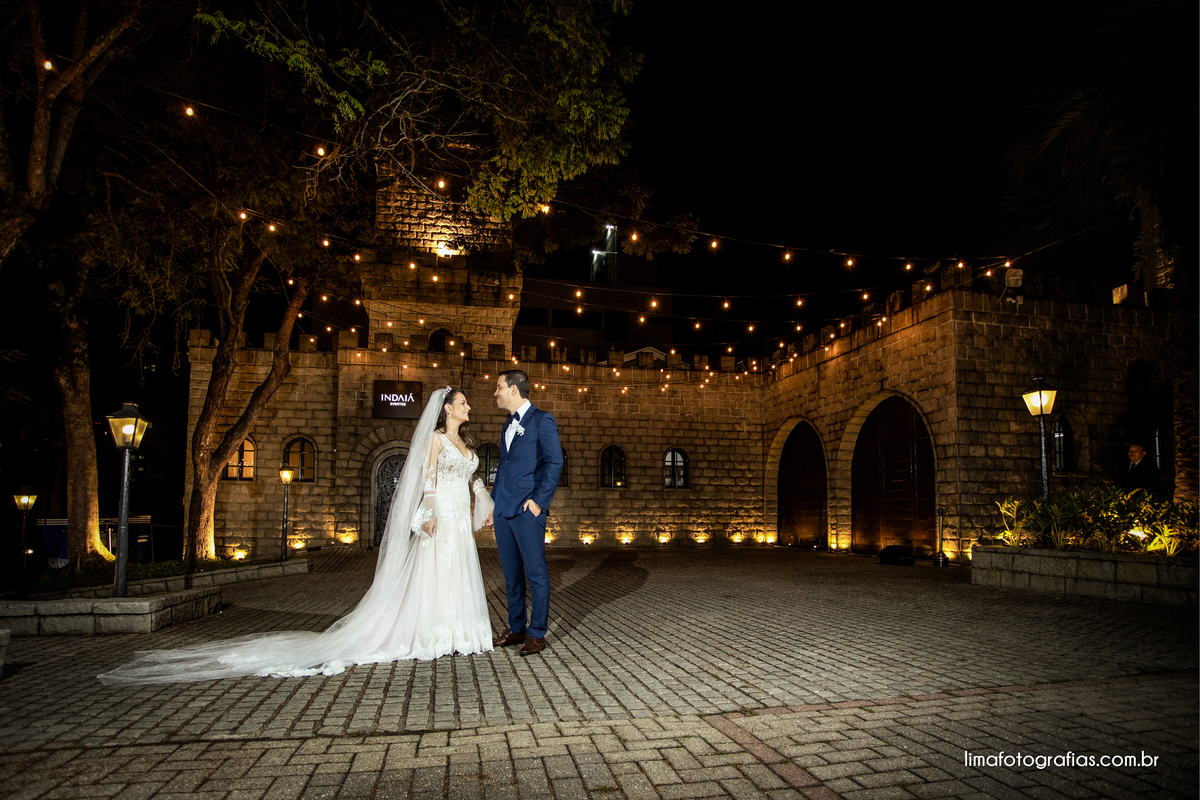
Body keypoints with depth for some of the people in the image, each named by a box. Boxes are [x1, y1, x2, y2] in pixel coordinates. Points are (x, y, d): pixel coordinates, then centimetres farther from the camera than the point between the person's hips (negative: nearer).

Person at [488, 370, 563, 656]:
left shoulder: (542, 420, -5)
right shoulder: (507, 425, 20)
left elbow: (555, 462, -11)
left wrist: (539, 499, -15)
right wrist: (493, 501, 17)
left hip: (527, 510, -8)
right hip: (503, 511, 8)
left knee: (536, 573, -2)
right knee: (511, 573, 12)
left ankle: (537, 634, 5)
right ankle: (516, 629, 22)